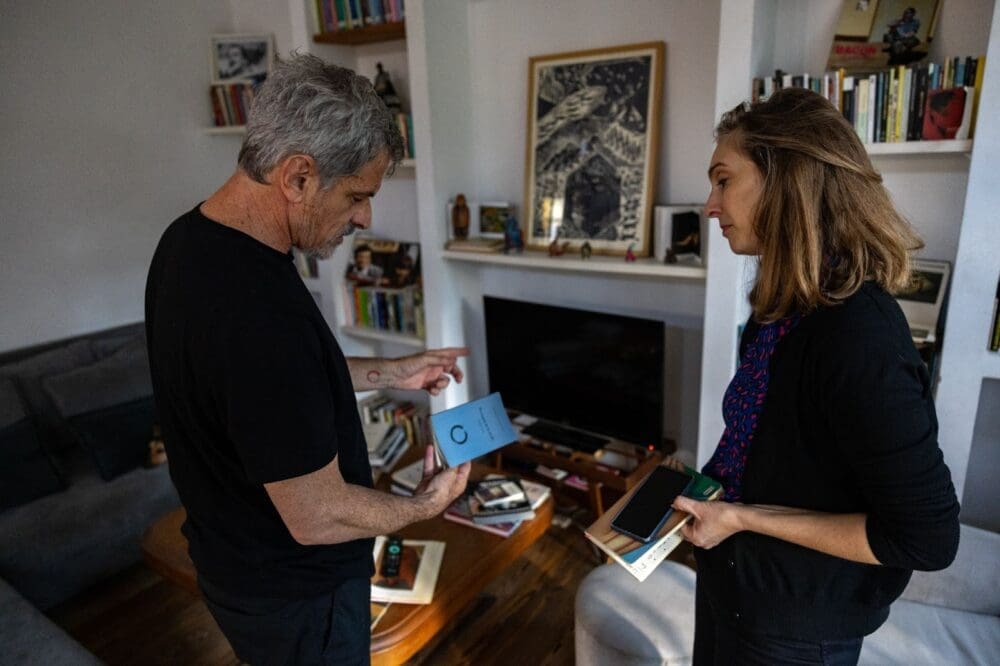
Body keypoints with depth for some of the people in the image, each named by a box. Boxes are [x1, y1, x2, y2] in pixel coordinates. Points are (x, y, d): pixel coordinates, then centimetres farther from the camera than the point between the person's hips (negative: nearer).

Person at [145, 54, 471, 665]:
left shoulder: (189, 239, -7)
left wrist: (391, 373, 6)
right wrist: (424, 505, -11)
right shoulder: (261, 311, -38)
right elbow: (316, 516, -29)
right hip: (293, 595, -8)